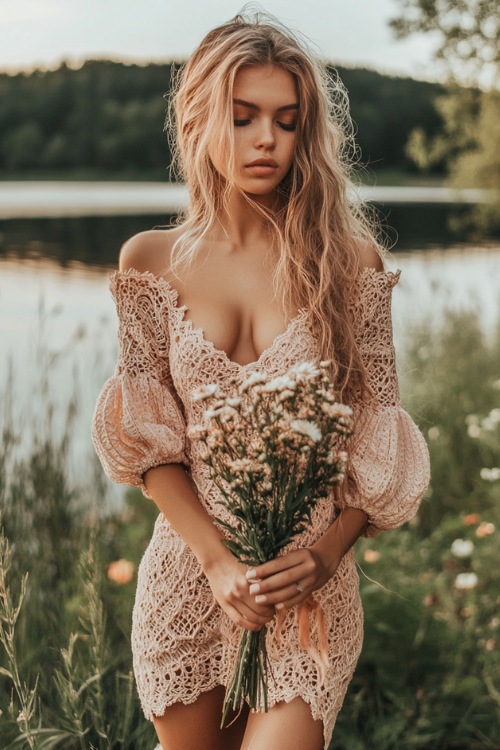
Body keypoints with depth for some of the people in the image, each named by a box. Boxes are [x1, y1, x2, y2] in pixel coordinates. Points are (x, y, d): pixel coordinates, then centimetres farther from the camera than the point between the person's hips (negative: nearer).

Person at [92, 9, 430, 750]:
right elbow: (146, 438, -2)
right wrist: (217, 560, -13)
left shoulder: (347, 261, -4)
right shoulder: (152, 262, -1)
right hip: (189, 571, 2)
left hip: (310, 579, -1)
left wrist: (329, 550, -17)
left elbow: (380, 433, -2)